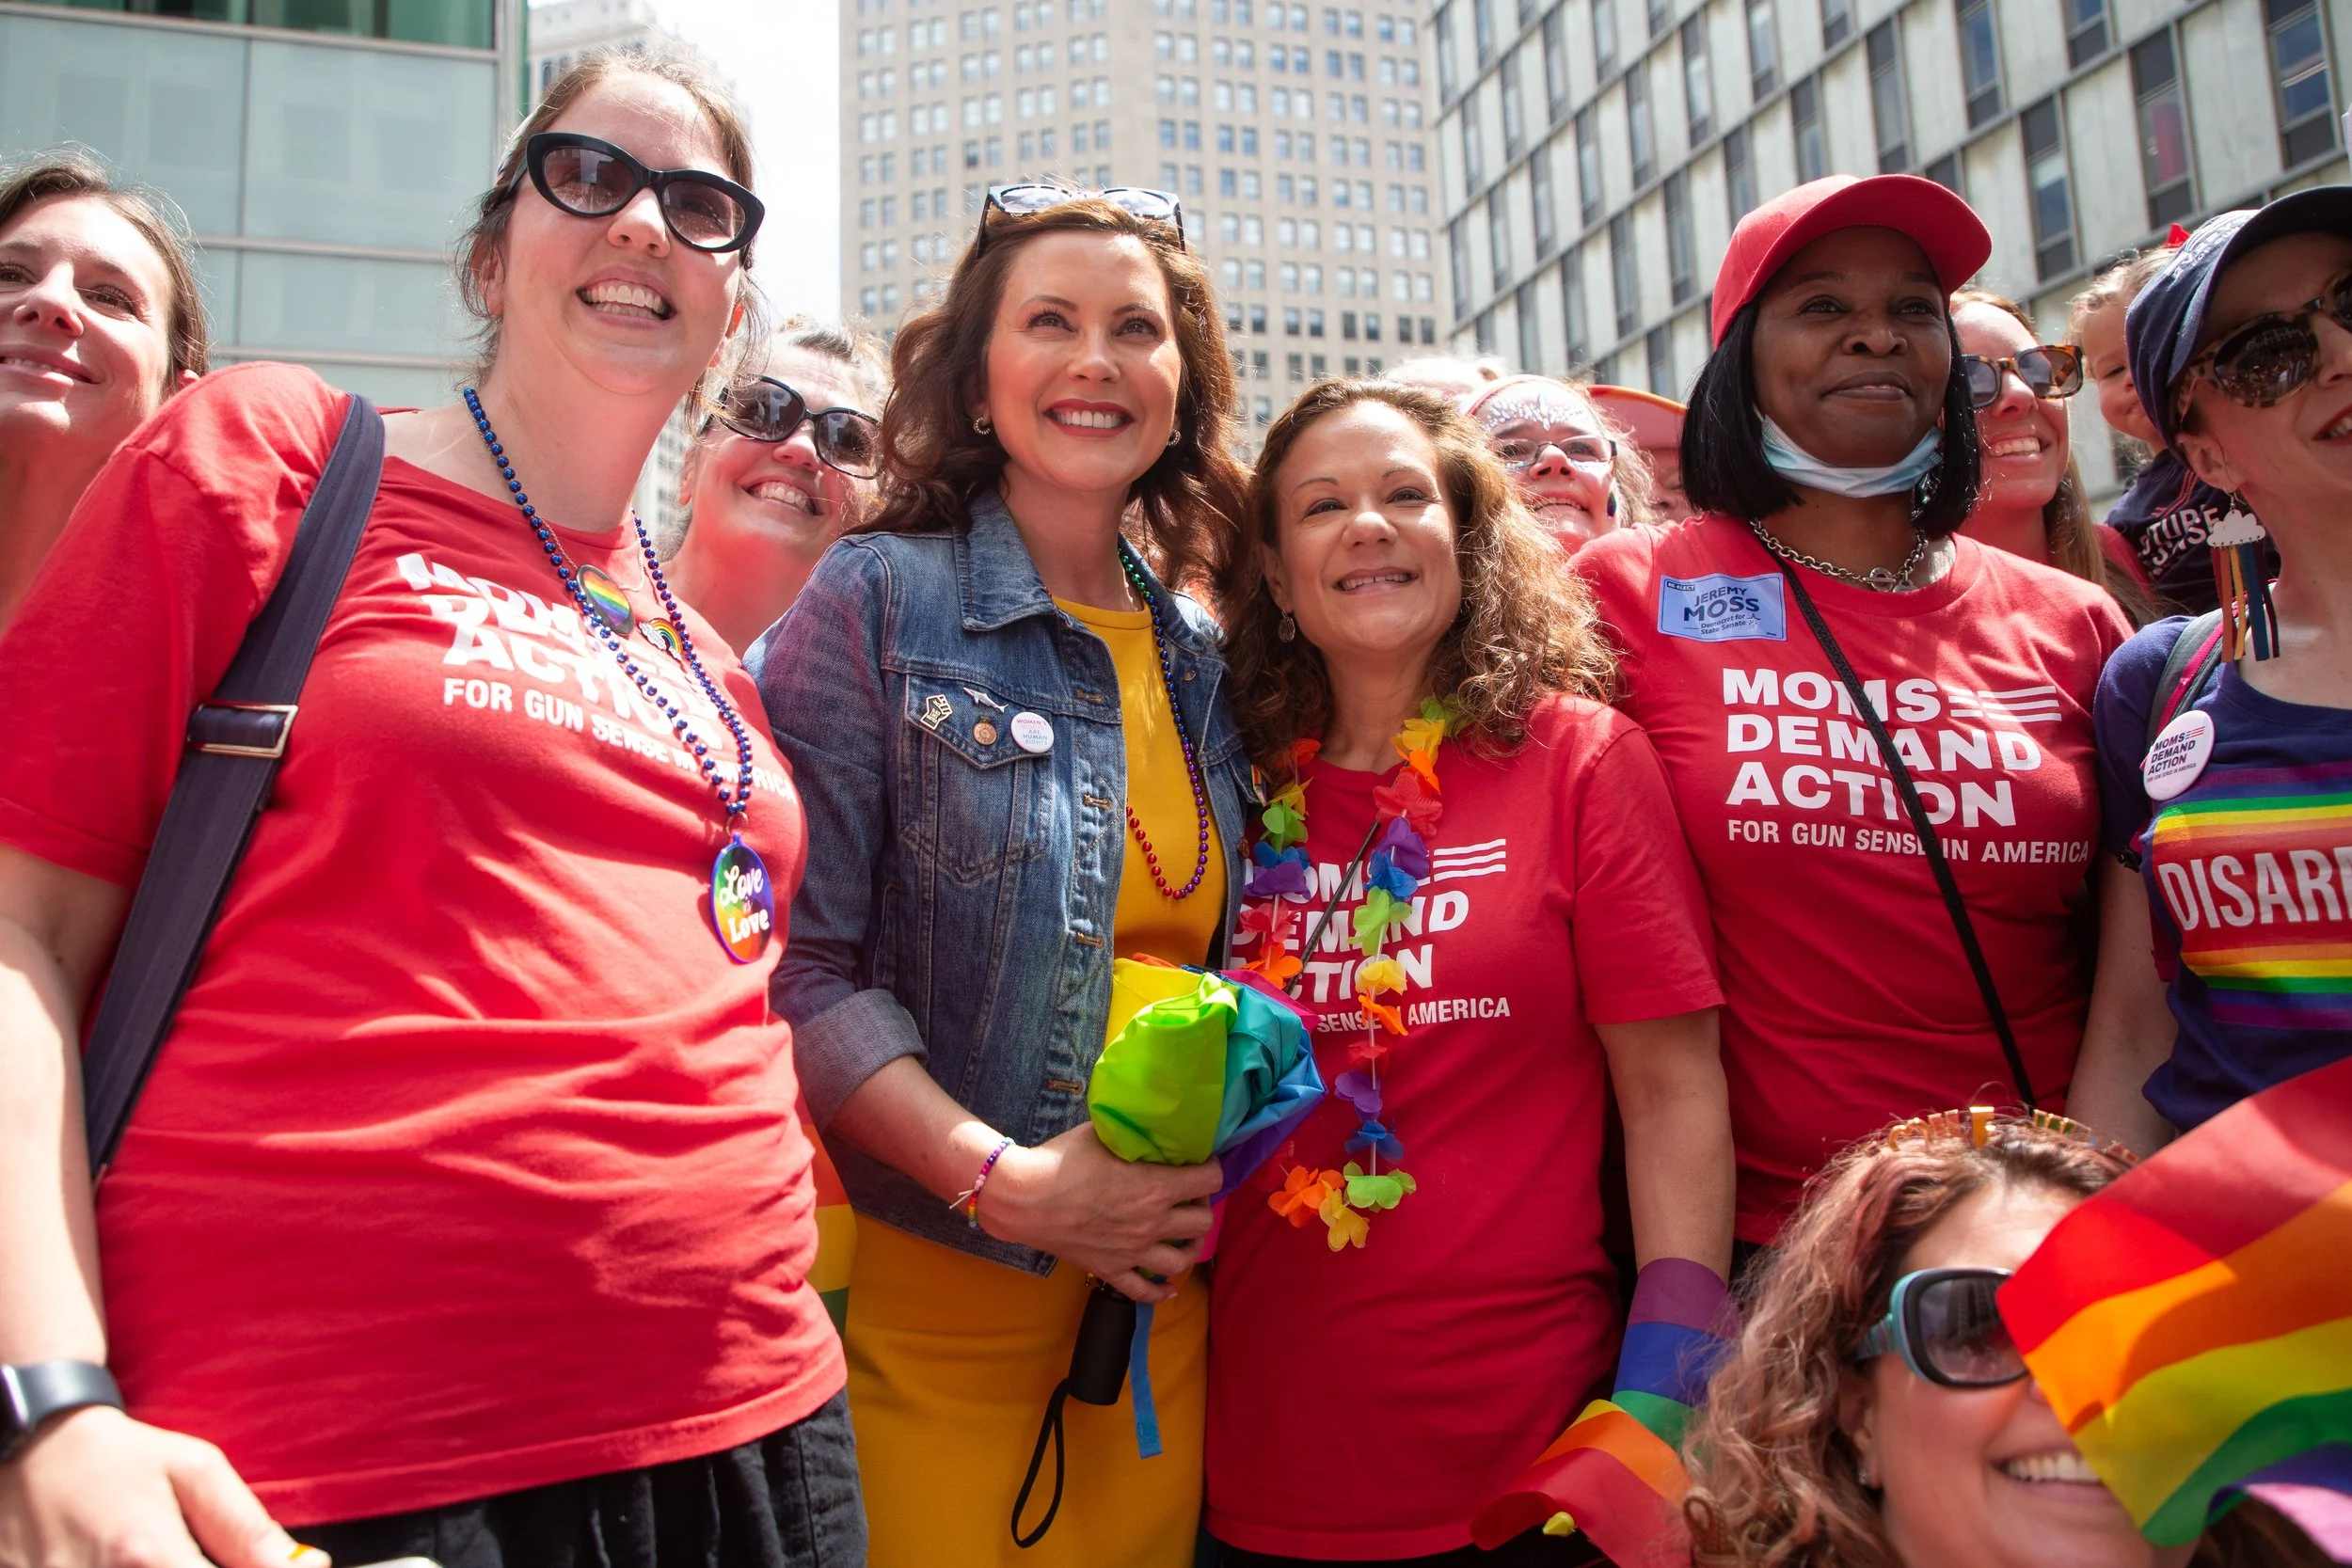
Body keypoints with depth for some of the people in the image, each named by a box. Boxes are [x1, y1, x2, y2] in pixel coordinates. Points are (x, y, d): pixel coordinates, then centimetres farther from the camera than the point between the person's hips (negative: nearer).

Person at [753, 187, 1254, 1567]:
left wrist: (1219, 1167, 2)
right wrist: (1003, 1180, -19)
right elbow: (801, 963, -13)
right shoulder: (880, 599, -7)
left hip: (1158, 1288, 5)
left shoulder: (1202, 654, 7)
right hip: (933, 1289, -4)